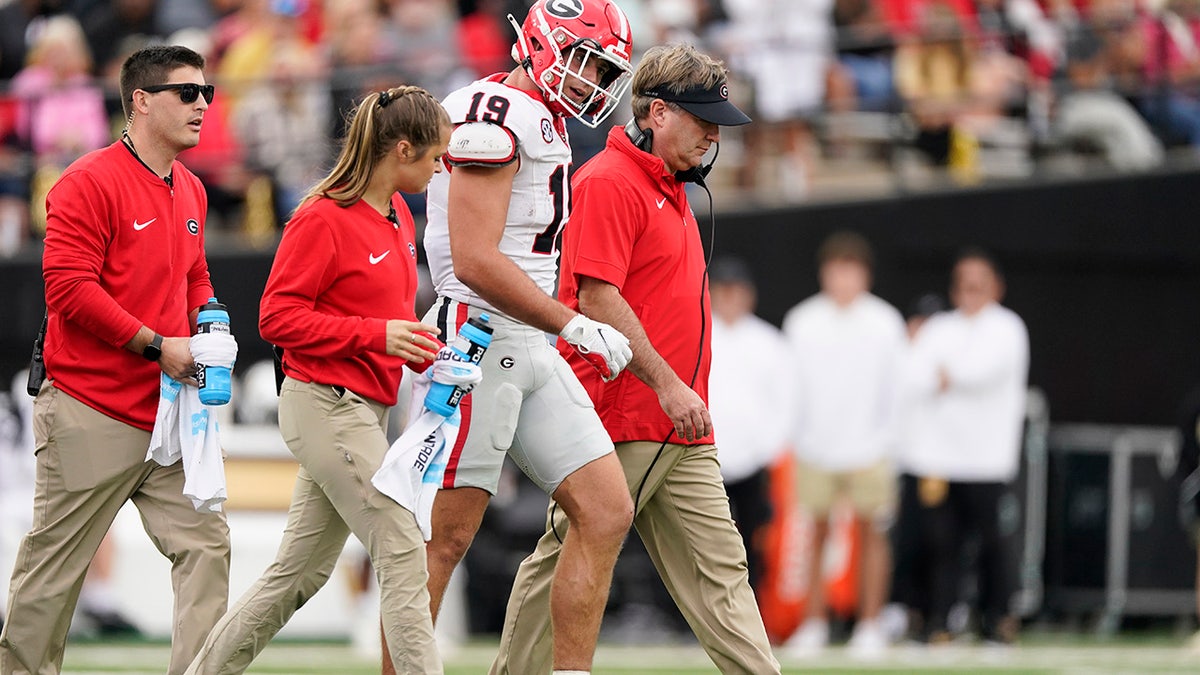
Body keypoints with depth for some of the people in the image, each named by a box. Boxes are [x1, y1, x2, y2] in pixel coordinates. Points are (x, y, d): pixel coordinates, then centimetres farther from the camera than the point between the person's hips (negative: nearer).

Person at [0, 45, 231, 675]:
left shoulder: (190, 191, 14)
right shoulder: (90, 182, -11)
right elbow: (68, 286, -17)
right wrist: (155, 345, -17)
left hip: (167, 414, 7)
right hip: (91, 416, -7)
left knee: (205, 544, -2)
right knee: (54, 562, 1)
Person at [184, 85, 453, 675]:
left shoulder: (397, 215, 12)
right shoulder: (322, 218, -14)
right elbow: (278, 317, -15)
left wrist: (423, 351, 6)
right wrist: (376, 335, -21)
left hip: (364, 408, 9)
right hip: (326, 405, -9)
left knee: (301, 570, 12)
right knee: (402, 552, -11)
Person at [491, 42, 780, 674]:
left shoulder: (669, 186, 20)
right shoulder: (608, 182, -11)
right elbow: (598, 297, -19)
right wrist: (665, 383, -21)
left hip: (682, 430, 9)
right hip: (620, 417, -9)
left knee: (719, 570, 1)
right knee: (567, 564, -2)